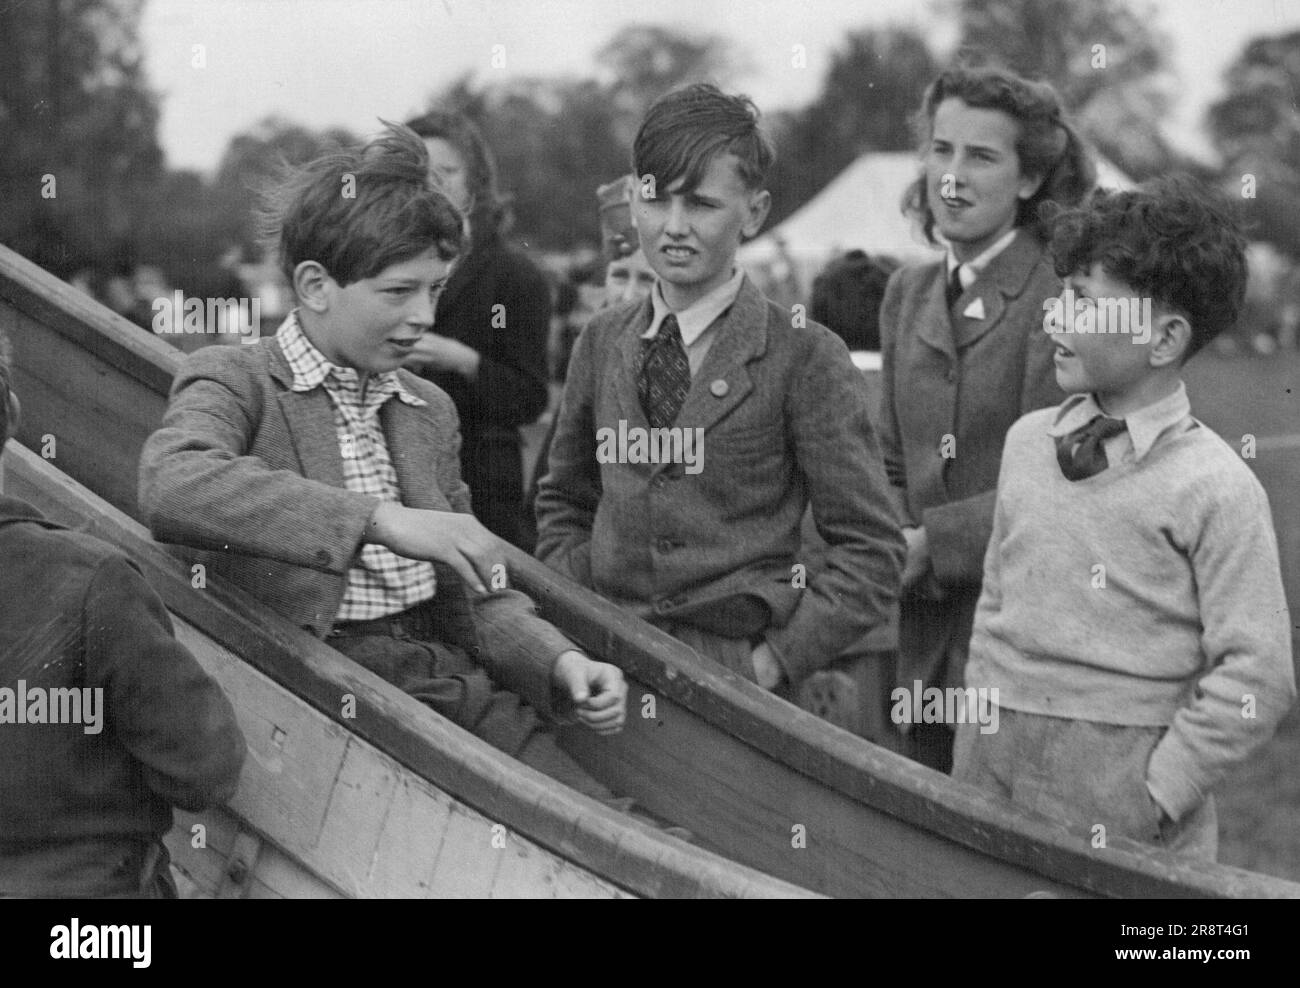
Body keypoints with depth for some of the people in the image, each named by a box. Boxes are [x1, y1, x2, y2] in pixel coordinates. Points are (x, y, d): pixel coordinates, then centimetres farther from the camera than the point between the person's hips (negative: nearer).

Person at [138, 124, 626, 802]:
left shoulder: (430, 411, 21)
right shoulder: (233, 382, 1)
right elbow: (171, 488, -23)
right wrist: (379, 519, -28)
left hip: (449, 679, 6)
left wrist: (560, 663, 3)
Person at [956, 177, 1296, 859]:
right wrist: (976, 742, 11)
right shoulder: (1026, 440, 7)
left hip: (1118, 777, -5)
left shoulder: (1216, 488, -11)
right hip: (990, 757, 5)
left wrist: (1156, 795, -11)